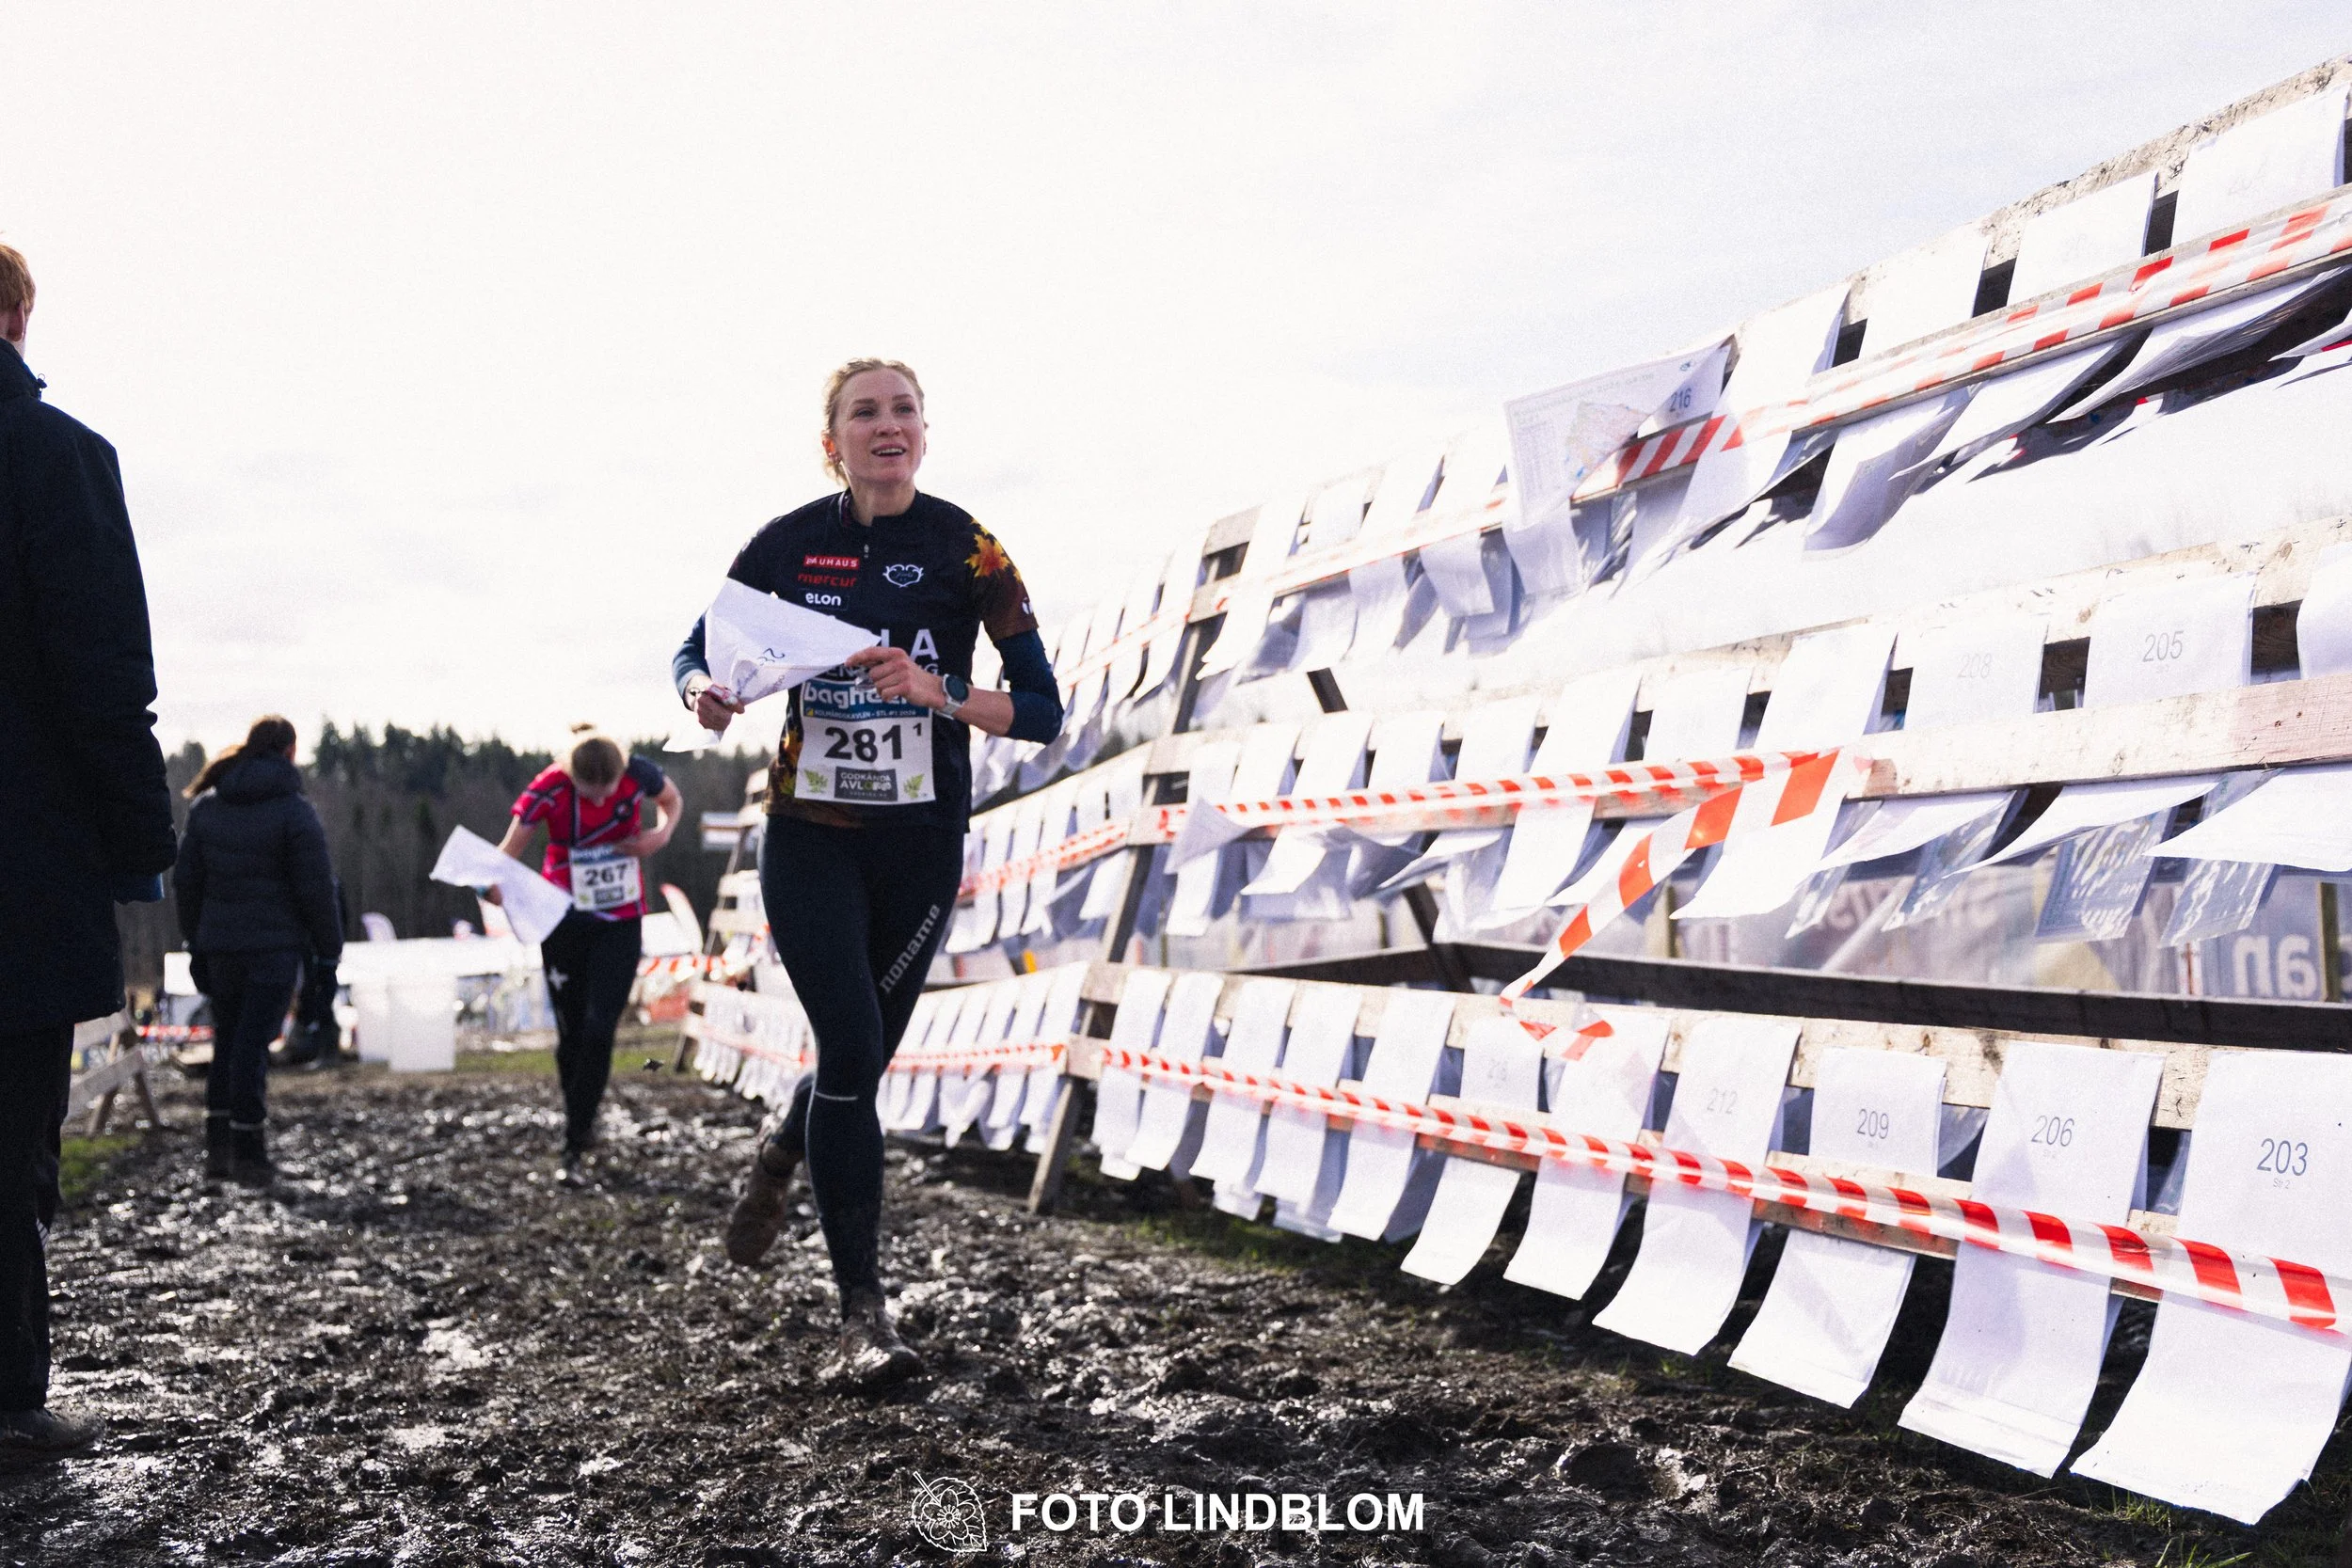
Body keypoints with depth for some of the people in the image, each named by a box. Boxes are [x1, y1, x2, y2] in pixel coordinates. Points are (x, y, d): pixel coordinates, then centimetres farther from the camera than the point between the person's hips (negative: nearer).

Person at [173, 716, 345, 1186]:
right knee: (253, 1043, -3)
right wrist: (330, 946, -1)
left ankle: (218, 1147, 16)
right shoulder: (294, 811, -9)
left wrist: (195, 941, 17)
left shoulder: (205, 806, 8)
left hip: (219, 943, 5)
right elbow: (316, 887, -11)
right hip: (275, 946, -5)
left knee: (226, 1040, 16)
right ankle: (248, 1153, -1)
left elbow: (186, 880, 10)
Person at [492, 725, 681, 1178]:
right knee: (571, 1032, 6)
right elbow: (511, 847, -17)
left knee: (599, 1030, -9)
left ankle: (574, 1147, -3)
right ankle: (580, 1120, 29)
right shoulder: (548, 789, -20)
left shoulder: (638, 774, -17)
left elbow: (672, 800, 5)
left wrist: (662, 833, -15)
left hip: (620, 922, 0)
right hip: (564, 920, 0)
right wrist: (493, 881, -39)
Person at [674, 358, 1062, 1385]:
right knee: (851, 1048, -12)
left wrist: (938, 692, -25)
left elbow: (1043, 710, -9)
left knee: (864, 1055, 8)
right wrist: (704, 694, -13)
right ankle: (862, 1315, -4)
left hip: (921, 840, 1)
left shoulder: (966, 550, -6)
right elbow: (694, 653, 10)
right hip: (809, 835, 0)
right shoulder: (791, 543, -2)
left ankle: (780, 1155, 45)